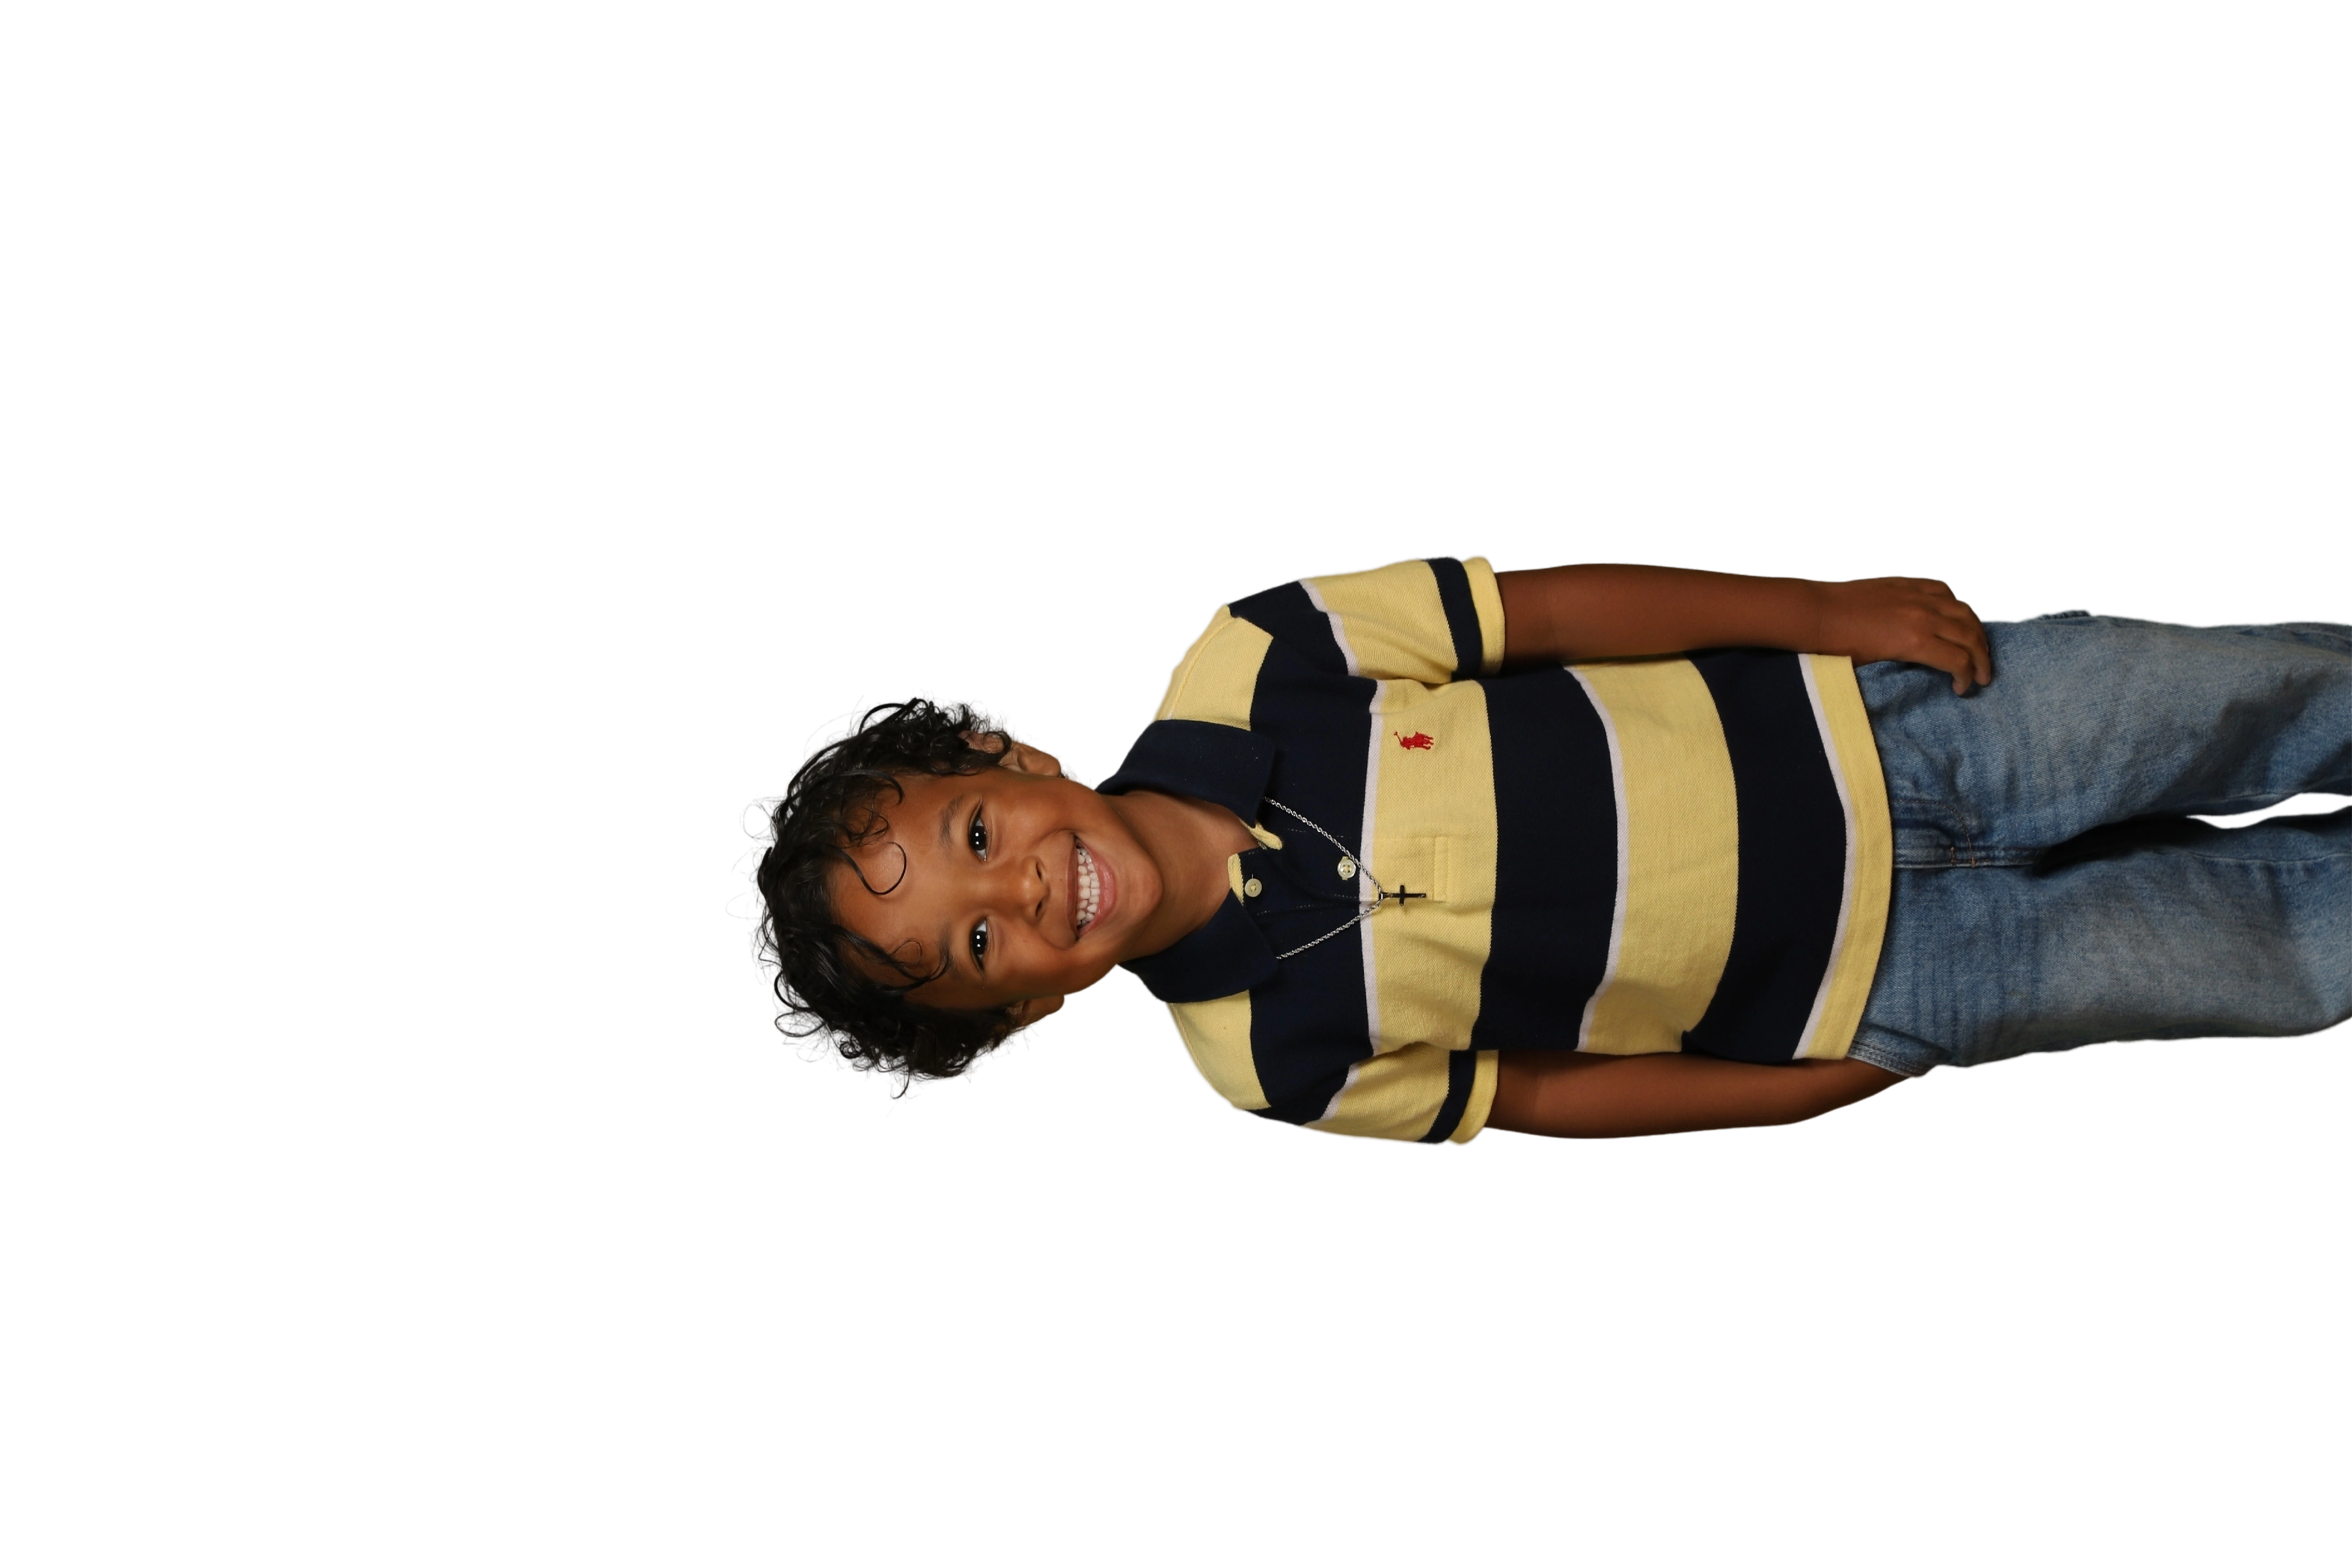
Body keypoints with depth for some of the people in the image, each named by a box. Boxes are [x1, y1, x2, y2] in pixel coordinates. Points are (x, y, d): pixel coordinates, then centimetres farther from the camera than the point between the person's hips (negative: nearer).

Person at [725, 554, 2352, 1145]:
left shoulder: (1242, 673, -16)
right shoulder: (1278, 1056, -16)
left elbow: (1552, 605, -10)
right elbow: (1537, 1093, -6)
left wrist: (1839, 606, -14)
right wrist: (1844, 1082, -5)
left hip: (1871, 716, 2)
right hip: (1882, 988, -2)